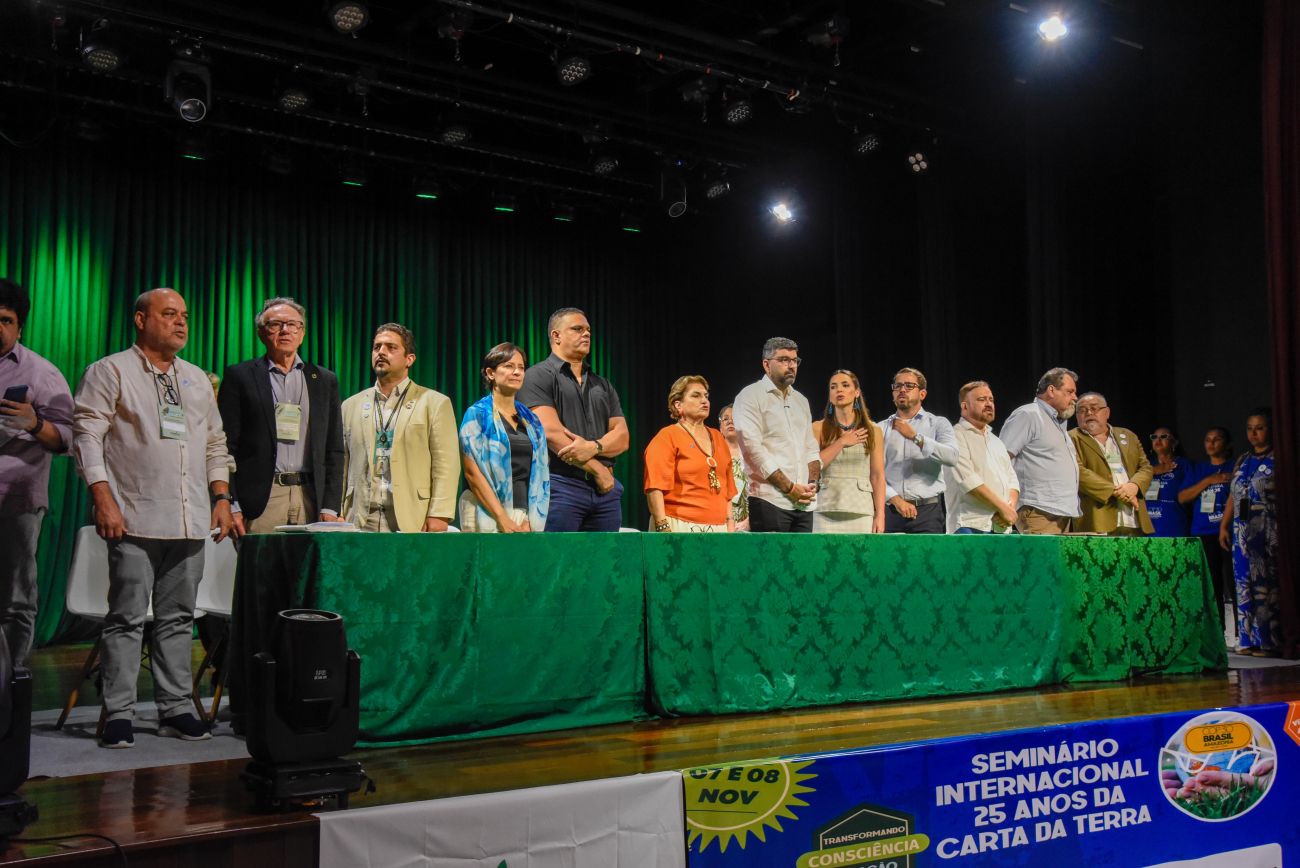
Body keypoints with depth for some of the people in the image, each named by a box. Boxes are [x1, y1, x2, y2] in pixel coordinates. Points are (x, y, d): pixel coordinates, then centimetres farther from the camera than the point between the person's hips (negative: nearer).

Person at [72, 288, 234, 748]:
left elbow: (215, 443, 22)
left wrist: (221, 497, 11)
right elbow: (88, 436, -6)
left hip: (190, 521, 5)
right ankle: (118, 715, 4)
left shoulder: (198, 380, 19)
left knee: (178, 618, 8)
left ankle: (174, 709, 15)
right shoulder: (110, 372, 2)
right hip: (135, 520, -5)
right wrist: (104, 499, -15)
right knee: (127, 617, -3)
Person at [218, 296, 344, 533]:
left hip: (310, 499, 2)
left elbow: (334, 450, 12)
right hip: (260, 498, -2)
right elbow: (226, 445, 2)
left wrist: (330, 508, 3)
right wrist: (231, 506, -6)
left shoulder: (325, 380, 14)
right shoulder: (240, 376, 7)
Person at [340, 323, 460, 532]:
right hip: (360, 521, 3)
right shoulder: (351, 406, 16)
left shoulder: (435, 403, 5)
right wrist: (338, 517, 7)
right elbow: (343, 466, 15)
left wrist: (438, 515, -11)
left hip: (412, 521, -3)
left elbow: (446, 465, -2)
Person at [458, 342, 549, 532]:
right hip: (488, 515, -4)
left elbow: (539, 472, 11)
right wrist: (502, 518, -15)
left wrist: (530, 519, -3)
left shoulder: (531, 420, 14)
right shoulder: (477, 414, 0)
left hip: (527, 515, 4)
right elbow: (472, 472, -9)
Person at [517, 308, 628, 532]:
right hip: (561, 485, -6)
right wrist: (598, 470, -8)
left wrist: (594, 447, -11)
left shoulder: (603, 385, 22)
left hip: (606, 487, 6)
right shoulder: (539, 376, 2)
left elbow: (622, 437, 12)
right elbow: (551, 432, -11)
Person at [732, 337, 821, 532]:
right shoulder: (751, 396, -1)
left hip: (804, 502, 6)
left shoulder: (801, 400, 21)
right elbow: (753, 449, -11)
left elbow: (811, 447, 20)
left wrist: (812, 482, 0)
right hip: (769, 500, -6)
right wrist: (790, 487, -13)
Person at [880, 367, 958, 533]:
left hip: (927, 510, -1)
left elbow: (951, 457, -10)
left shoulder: (938, 423, 10)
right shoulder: (882, 428, 11)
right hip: (889, 511, 1)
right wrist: (896, 499, -13)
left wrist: (915, 437, -17)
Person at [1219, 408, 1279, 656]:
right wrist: (1224, 526, 12)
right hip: (1242, 531, 6)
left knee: (1266, 584, -6)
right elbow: (1233, 497, 19)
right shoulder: (1243, 461, 17)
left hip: (1268, 532, -6)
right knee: (1245, 584, 5)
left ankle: (1268, 641, -2)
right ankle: (1248, 639, 10)